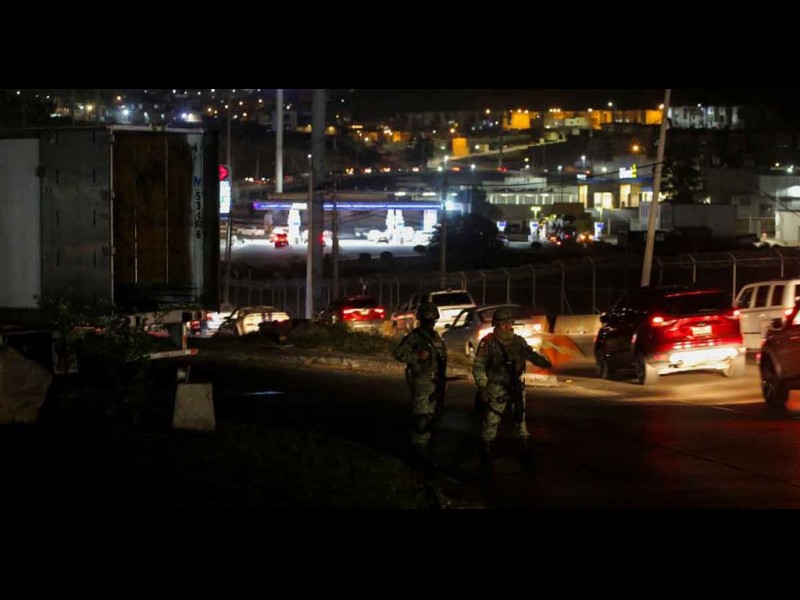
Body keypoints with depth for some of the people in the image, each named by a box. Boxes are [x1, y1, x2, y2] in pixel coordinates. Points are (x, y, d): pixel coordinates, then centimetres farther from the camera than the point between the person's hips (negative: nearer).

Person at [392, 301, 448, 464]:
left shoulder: (436, 336, 15)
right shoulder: (414, 337, -10)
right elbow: (398, 352, -18)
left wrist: (442, 377, 22)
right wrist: (418, 357, -24)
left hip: (435, 382, 8)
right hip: (421, 382, -8)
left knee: (432, 415, 13)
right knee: (422, 417, -10)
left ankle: (427, 443, 23)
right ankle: (419, 449, -6)